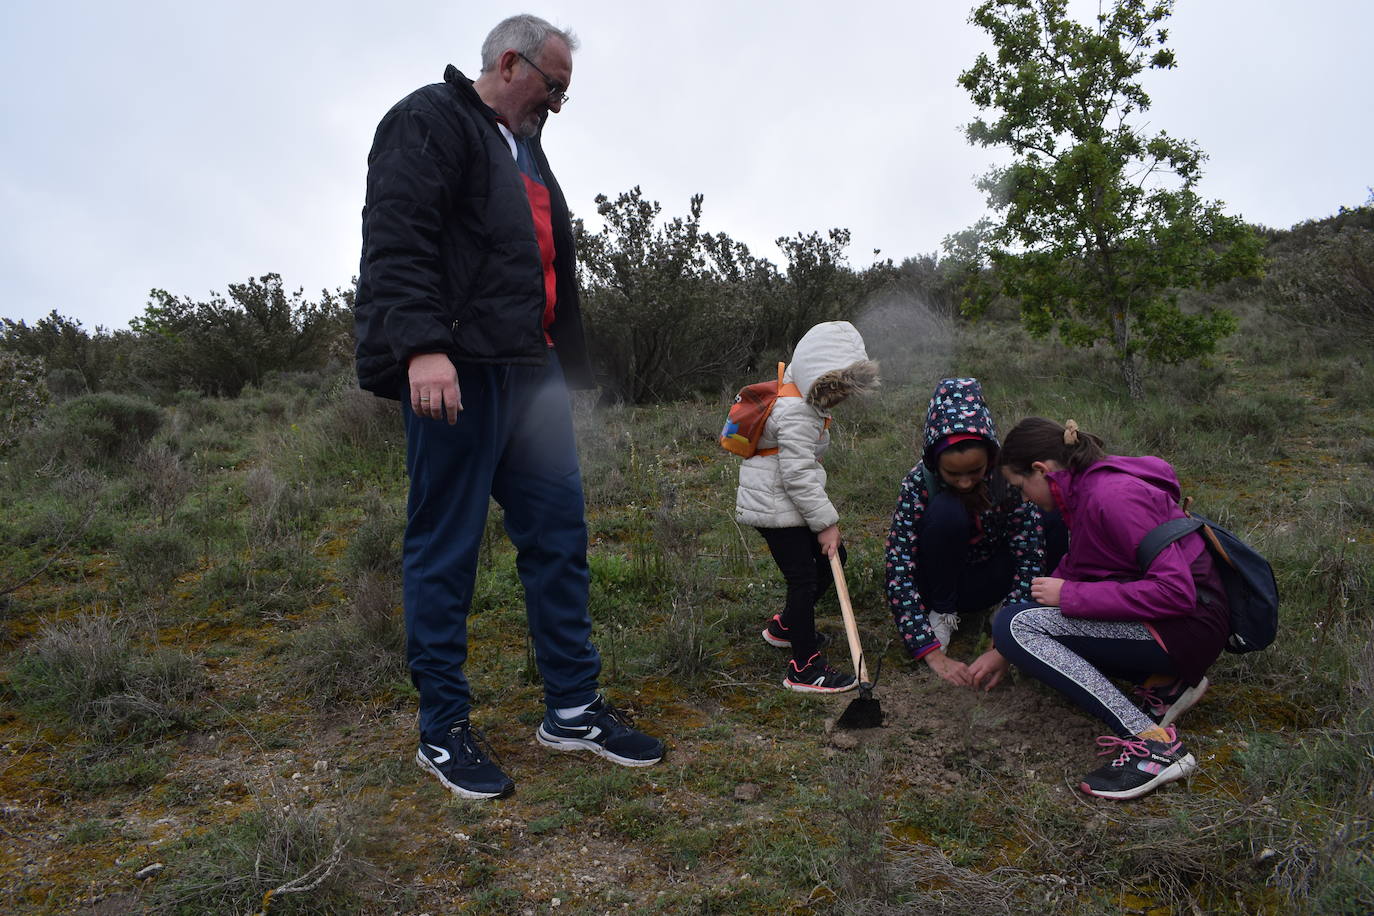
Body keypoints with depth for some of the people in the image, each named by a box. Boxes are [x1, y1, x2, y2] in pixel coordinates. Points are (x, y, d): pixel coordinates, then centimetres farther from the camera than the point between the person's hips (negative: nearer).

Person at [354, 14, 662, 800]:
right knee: (446, 550, -1)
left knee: (560, 533, 7)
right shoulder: (431, 121, -1)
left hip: (530, 372, 9)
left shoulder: (525, 149, 27)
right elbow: (396, 239, -16)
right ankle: (444, 732, 11)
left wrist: (568, 371, 24)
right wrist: (421, 347, -28)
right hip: (456, 373, -9)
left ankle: (573, 708, 18)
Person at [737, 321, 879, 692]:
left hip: (786, 503, 10)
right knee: (804, 579, -7)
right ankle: (805, 668, 2)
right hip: (775, 506, -10)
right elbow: (799, 476, -26)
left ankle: (784, 626, 31)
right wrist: (826, 523, -20)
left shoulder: (808, 402, 10)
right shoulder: (795, 413, -24)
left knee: (832, 557, 17)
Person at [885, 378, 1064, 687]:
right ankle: (941, 613, -11)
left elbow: (1029, 563, -26)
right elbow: (899, 573, -29)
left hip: (991, 578, 1)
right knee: (946, 511, -33)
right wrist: (933, 654, -36)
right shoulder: (918, 484, -26)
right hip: (944, 579, -1)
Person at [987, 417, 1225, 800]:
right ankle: (1165, 681, 7)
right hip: (1152, 615, 10)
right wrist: (1003, 652, 10)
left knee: (1015, 625, -20)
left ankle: (1153, 743, -22)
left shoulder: (1114, 495, -21)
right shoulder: (1085, 489, 8)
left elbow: (1176, 591, -26)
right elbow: (1073, 569, 15)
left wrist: (1070, 596, -21)